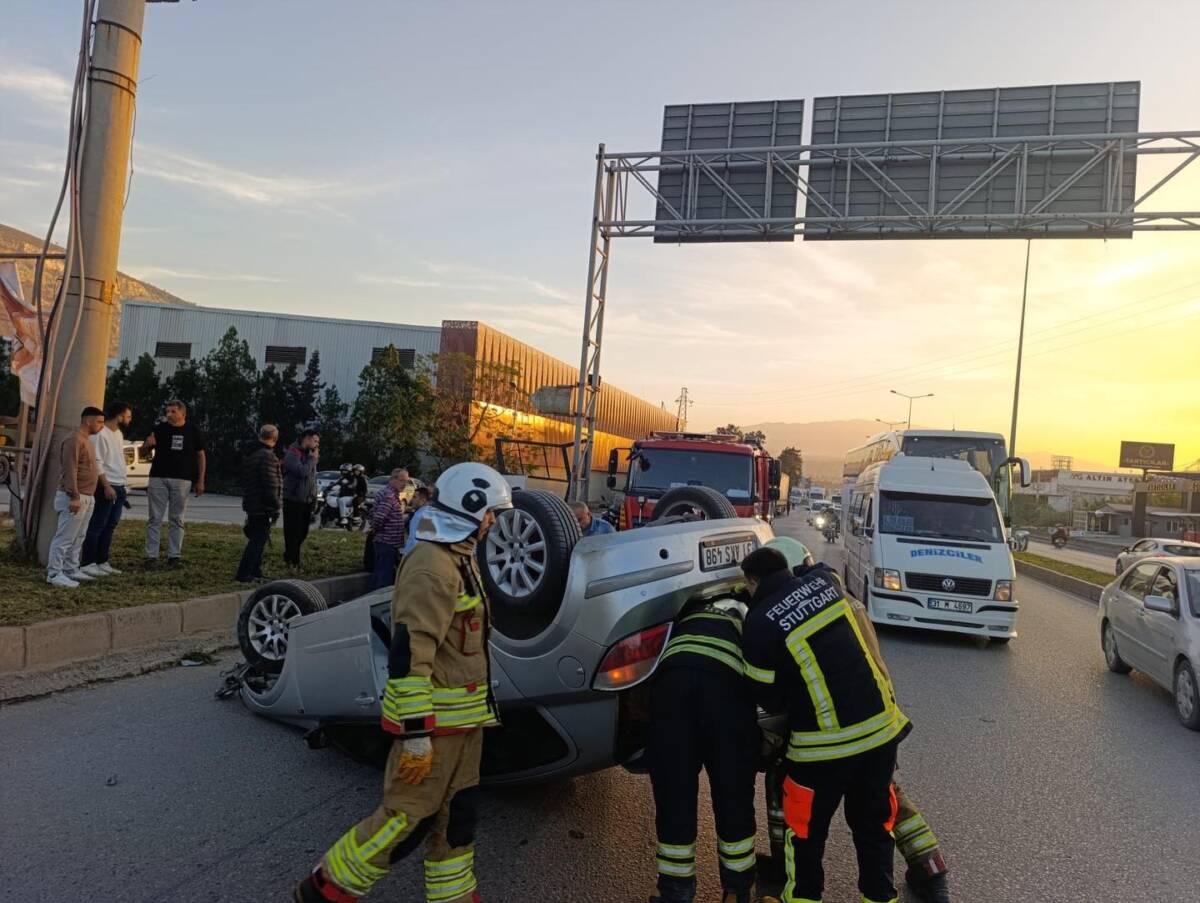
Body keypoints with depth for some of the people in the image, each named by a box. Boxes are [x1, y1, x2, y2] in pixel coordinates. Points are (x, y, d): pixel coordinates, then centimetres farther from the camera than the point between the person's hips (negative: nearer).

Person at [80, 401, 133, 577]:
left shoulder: (119, 433, 14)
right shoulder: (100, 434, -15)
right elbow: (97, 463, -19)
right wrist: (107, 486, -21)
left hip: (119, 487, 9)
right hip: (106, 487, -9)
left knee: (110, 526, 12)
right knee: (97, 526, -5)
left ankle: (102, 562, 18)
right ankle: (87, 564, 1)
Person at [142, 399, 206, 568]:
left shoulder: (193, 431, 5)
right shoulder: (159, 429, 3)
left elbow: (201, 456, 9)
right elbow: (143, 452, 9)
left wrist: (200, 481, 4)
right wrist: (147, 444, -16)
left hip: (182, 480, 0)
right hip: (158, 478, 0)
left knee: (177, 520, 4)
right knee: (155, 518, 1)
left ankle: (174, 556, 8)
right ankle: (151, 556, 4)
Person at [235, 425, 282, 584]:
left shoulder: (249, 454, 14)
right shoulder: (268, 456, -18)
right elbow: (270, 485, -21)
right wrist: (275, 505, -15)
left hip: (251, 504, 10)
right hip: (263, 507, -10)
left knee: (256, 539, 17)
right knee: (258, 539, -5)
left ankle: (255, 572, 23)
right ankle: (243, 574, -7)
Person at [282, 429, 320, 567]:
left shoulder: (309, 454, 14)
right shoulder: (292, 454, -11)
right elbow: (302, 471, -26)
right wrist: (313, 458, -13)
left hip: (307, 500, 8)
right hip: (294, 500, -8)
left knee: (302, 532, 12)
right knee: (293, 532, -1)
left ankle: (289, 556, 27)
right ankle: (293, 561, 7)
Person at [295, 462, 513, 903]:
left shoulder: (458, 558, 12)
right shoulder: (431, 567, -21)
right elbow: (409, 656, -26)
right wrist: (416, 735, -25)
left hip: (461, 715, 9)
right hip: (434, 718, -9)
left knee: (457, 813, 16)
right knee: (408, 816, 1)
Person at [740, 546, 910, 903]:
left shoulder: (759, 623, -14)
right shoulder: (824, 580, 0)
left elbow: (770, 699, -4)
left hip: (827, 742, -5)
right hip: (882, 724, 6)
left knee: (806, 830, 17)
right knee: (873, 824, 22)